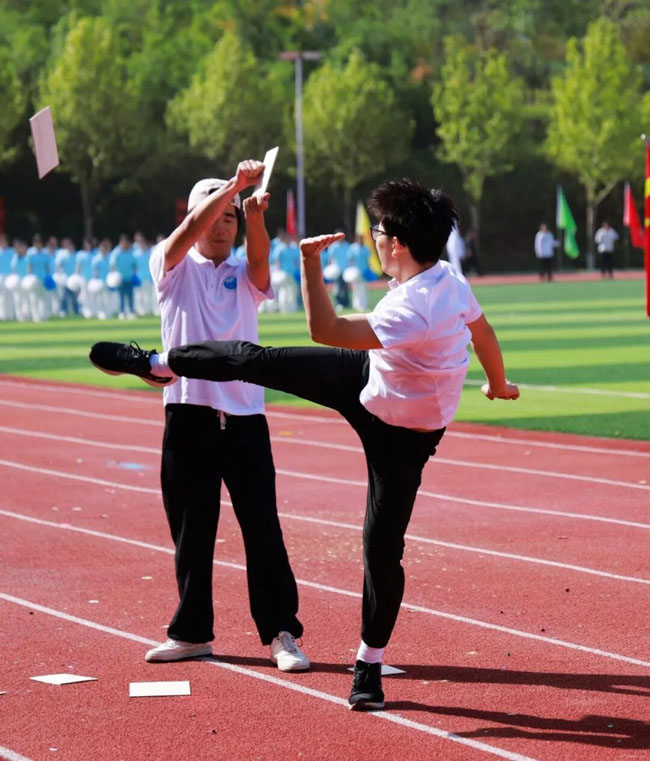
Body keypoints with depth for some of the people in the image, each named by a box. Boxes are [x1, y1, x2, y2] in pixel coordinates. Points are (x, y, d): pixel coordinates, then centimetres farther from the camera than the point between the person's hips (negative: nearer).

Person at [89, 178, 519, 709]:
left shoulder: (413, 309, -40)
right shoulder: (449, 278, -14)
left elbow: (325, 330, -38)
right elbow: (483, 330, 6)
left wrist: (311, 262, -33)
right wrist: (498, 382, 24)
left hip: (401, 435, -8)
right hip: (366, 379, 8)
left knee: (381, 550, -3)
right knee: (253, 360, 8)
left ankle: (370, 664, 15)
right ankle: (159, 363, 34)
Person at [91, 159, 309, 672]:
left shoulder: (245, 276, 11)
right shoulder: (173, 266, 7)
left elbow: (260, 256, -12)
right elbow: (189, 232, -13)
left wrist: (255, 216, -33)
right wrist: (233, 186, -27)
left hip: (245, 418, 0)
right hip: (188, 417, 0)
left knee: (263, 529, -3)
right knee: (191, 532, 8)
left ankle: (281, 633, 1)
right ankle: (192, 632, 19)